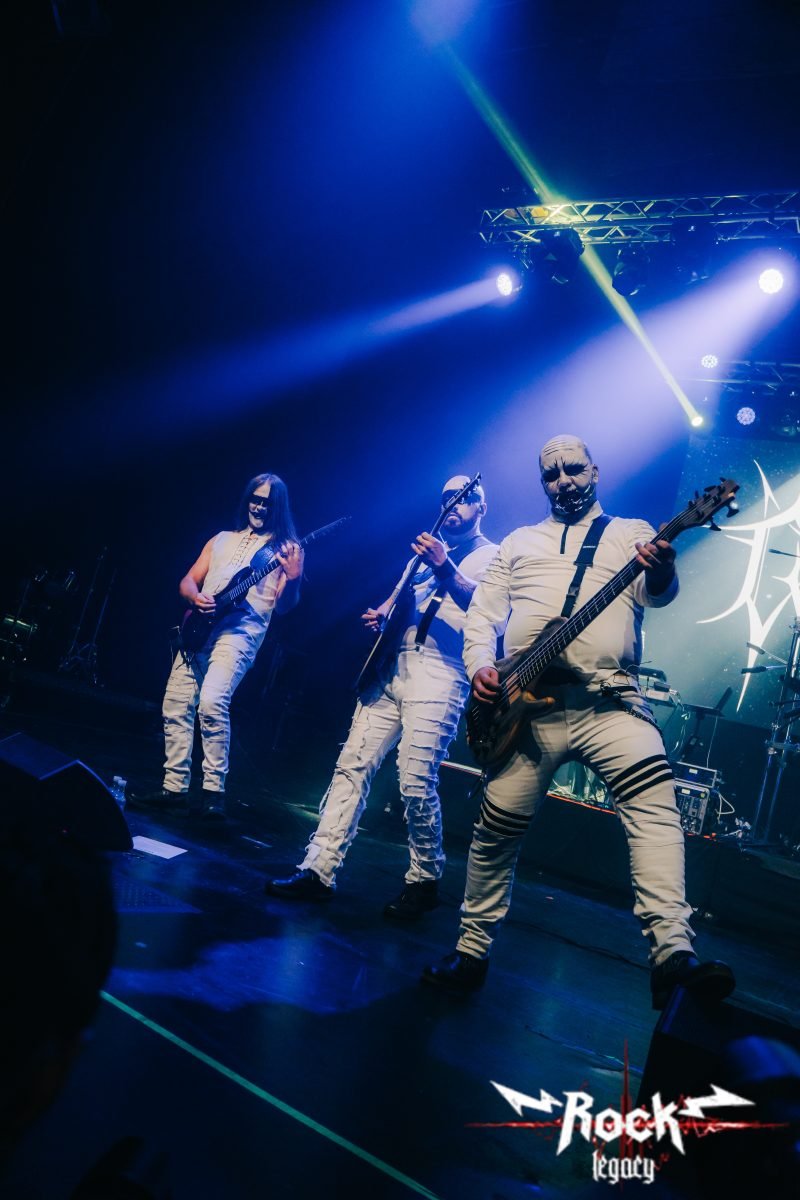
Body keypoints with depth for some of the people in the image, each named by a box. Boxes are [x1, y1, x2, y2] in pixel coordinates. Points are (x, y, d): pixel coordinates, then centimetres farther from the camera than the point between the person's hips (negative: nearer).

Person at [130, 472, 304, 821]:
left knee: (212, 702, -24)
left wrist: (293, 579, -21)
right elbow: (188, 580, 17)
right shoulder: (223, 539, 20)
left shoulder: (285, 547, 6)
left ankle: (214, 793, -15)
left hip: (241, 630, -6)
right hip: (201, 627, 6)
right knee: (176, 705, 3)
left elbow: (282, 606, -1)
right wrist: (195, 598, -5)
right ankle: (174, 788, 14)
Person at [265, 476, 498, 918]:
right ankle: (318, 871, 5)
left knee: (416, 781, -12)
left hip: (438, 676, -7)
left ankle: (425, 880, 8)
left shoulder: (492, 556, 3)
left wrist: (445, 569, -31)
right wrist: (381, 614, 5)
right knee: (352, 765, 1)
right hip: (392, 668, 7)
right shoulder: (430, 549, 24)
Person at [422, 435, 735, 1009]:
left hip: (610, 698, -2)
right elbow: (483, 612, 18)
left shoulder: (632, 532, 16)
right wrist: (480, 664, -2)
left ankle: (673, 955, -28)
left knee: (655, 800, -24)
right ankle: (472, 951, 19)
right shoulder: (519, 542, 23)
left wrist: (661, 573, -28)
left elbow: (655, 594, -3)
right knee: (498, 827, 3)